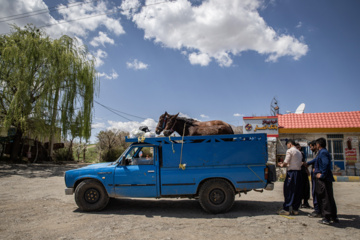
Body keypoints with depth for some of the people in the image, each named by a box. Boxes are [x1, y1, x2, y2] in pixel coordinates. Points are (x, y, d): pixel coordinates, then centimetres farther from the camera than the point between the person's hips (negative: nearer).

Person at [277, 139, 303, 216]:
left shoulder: (290, 151, -7)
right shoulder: (299, 152, 17)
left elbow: (286, 162, -14)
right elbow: (300, 164, 19)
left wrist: (282, 165, 8)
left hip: (291, 172, -8)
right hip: (298, 172, 8)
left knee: (288, 191, -4)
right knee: (297, 191, 9)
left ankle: (286, 209, -2)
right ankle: (295, 209, 14)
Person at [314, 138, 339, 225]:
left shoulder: (323, 153, -15)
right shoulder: (323, 152, 16)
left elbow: (326, 164, -25)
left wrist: (322, 175, -19)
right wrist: (317, 172, 12)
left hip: (323, 179, -10)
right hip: (327, 178, 10)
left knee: (324, 199, -3)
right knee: (330, 198, 15)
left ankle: (327, 218, 3)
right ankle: (334, 217, 24)